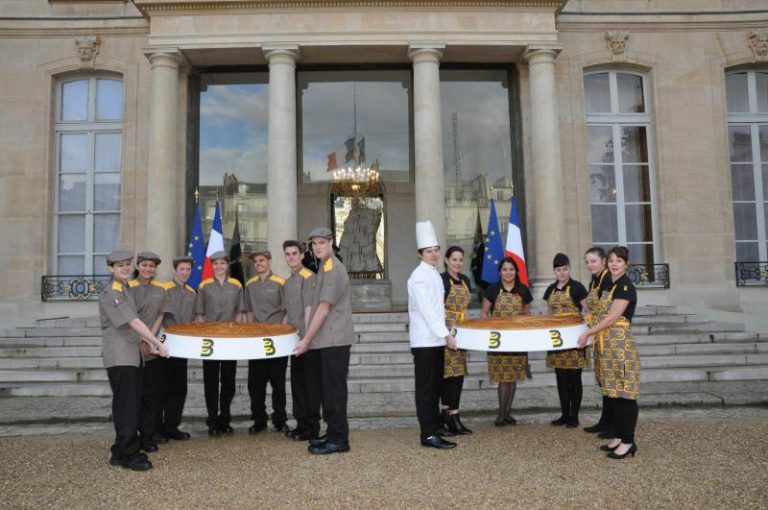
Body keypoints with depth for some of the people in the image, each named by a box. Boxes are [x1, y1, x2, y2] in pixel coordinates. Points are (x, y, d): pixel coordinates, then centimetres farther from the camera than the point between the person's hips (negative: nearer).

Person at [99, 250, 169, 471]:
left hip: (133, 354, 9)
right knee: (126, 407, -5)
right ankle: (129, 455, 3)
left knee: (134, 404, 12)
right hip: (119, 357, -9)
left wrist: (148, 343, 9)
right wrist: (158, 343, -19)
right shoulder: (109, 294, -13)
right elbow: (134, 322, -19)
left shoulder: (126, 290, 15)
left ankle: (120, 451, 23)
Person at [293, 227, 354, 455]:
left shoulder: (333, 269, -14)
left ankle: (339, 439, 7)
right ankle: (333, 434, 25)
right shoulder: (324, 267, 15)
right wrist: (309, 339, 17)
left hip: (334, 340, -10)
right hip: (325, 341, 10)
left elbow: (324, 309, -17)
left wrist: (306, 340, -14)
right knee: (324, 389, 15)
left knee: (333, 391, -3)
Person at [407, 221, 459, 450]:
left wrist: (444, 334, 14)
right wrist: (446, 334, -20)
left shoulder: (434, 274, 15)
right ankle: (428, 435, -2)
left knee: (435, 386, 17)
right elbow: (427, 310, -20)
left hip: (436, 339, 9)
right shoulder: (419, 276, -14)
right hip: (424, 341, -9)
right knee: (425, 388, -5)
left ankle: (435, 426, 28)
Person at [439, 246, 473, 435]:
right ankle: (453, 416, -1)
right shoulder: (441, 280, -9)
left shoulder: (465, 280, 14)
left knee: (459, 372, 8)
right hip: (446, 332, -8)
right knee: (450, 372, -7)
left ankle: (446, 413, 16)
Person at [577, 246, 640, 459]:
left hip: (621, 344, -9)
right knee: (612, 391, 13)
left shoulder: (625, 285, -11)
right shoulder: (610, 285, 16)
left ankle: (628, 441, 3)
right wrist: (596, 337, 12)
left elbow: (612, 317, -16)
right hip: (607, 344, 9)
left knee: (624, 392, -4)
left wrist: (588, 333, -11)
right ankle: (619, 436, 22)